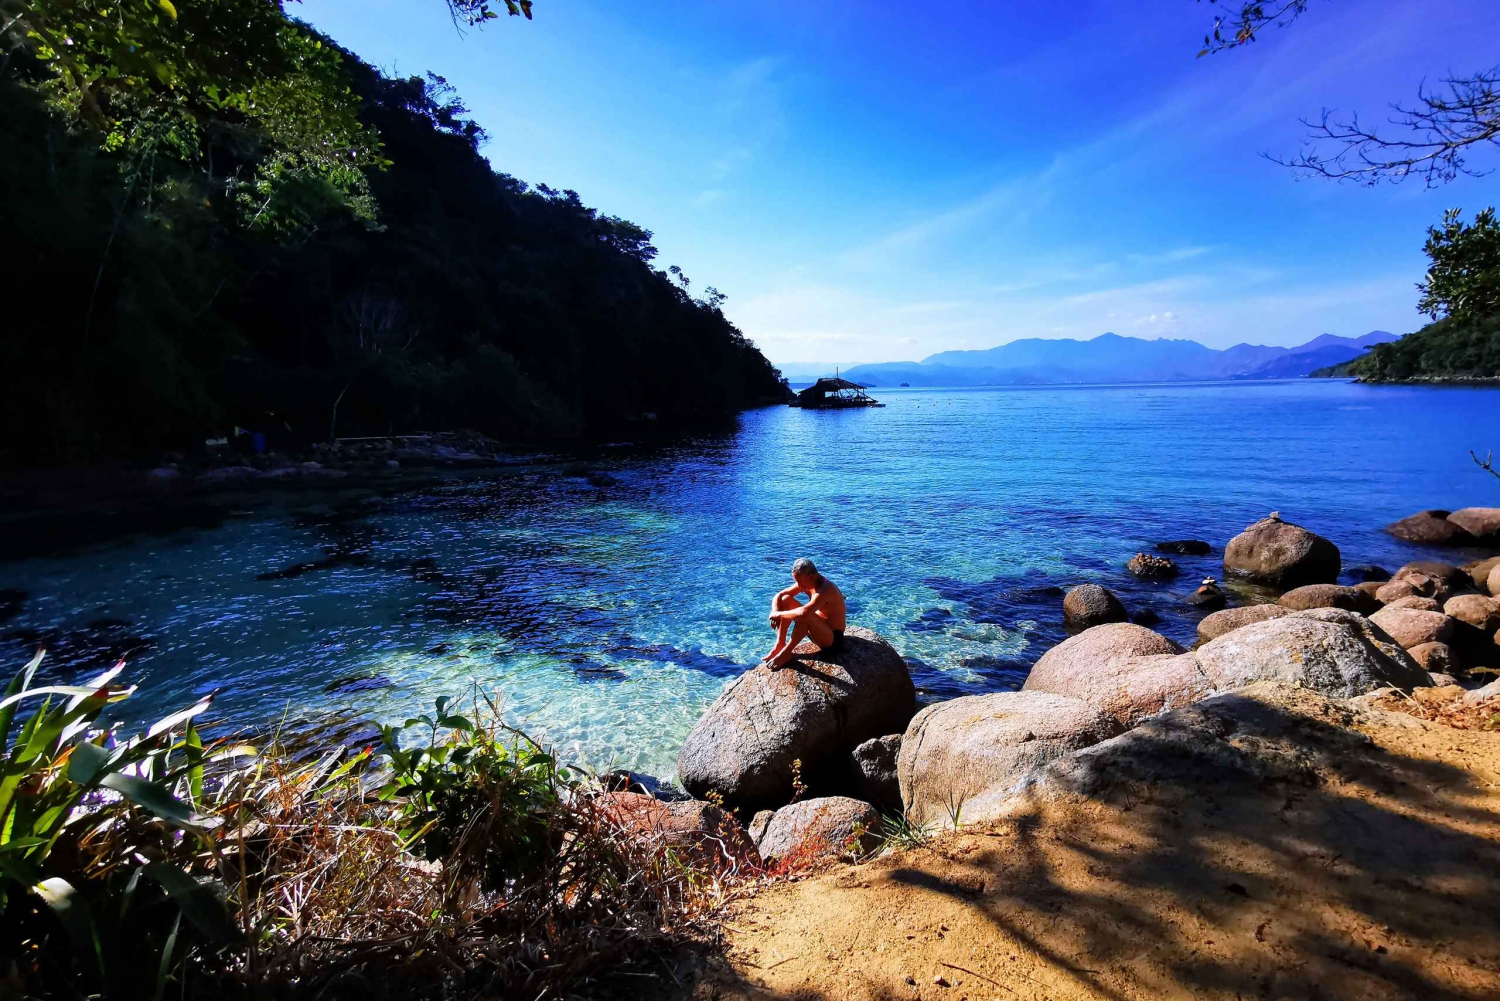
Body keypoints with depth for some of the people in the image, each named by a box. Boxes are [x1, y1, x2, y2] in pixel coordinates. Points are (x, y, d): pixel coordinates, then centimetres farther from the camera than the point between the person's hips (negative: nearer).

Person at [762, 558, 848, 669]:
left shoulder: (825, 590, -30)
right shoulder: (805, 582, -4)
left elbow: (803, 613, -43)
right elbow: (778, 596, 2)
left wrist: (779, 614, -28)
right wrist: (775, 613, -18)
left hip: (833, 638, -9)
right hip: (818, 629, 9)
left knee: (804, 617, -37)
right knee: (785, 599, -3)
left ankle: (786, 653, -18)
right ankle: (780, 645, -6)